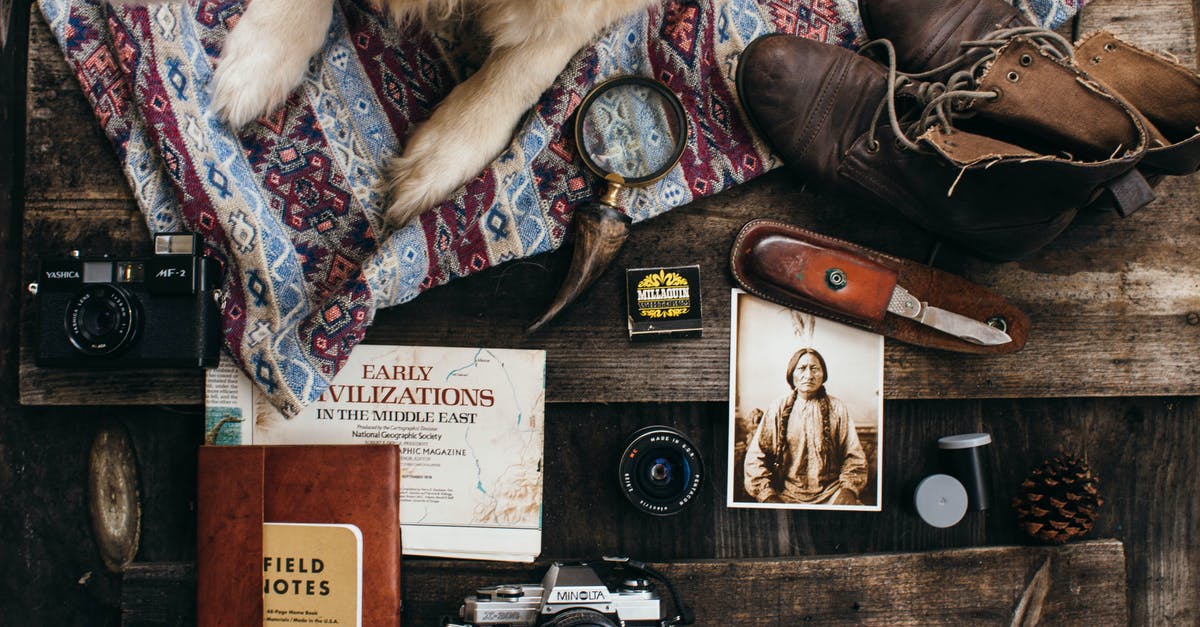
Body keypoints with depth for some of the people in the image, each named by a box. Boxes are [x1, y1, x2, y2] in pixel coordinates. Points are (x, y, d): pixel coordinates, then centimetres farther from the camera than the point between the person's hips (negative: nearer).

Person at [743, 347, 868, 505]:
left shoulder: (837, 409, 10)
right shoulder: (779, 407, 7)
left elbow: (854, 457, 9)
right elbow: (755, 457, 4)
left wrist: (848, 489, -9)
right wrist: (768, 496, -9)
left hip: (830, 492, 1)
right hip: (786, 492, -1)